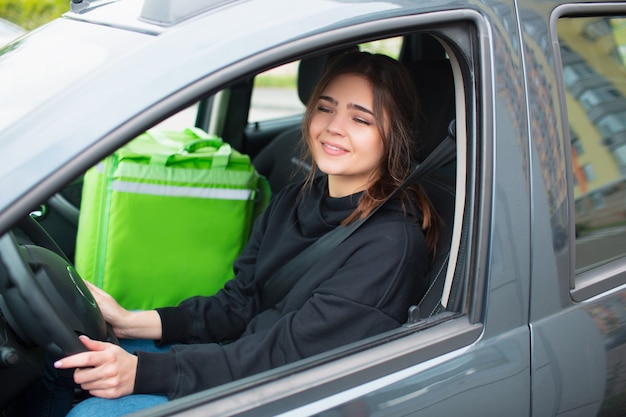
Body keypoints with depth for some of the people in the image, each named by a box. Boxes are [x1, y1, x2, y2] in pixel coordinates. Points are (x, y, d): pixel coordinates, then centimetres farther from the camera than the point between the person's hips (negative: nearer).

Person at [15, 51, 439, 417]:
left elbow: (290, 352, -25)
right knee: (62, 355, 1)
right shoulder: (294, 201, 6)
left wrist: (143, 371, -31)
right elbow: (238, 306, 7)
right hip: (243, 357, 8)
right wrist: (130, 322, -6)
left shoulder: (392, 243, -21)